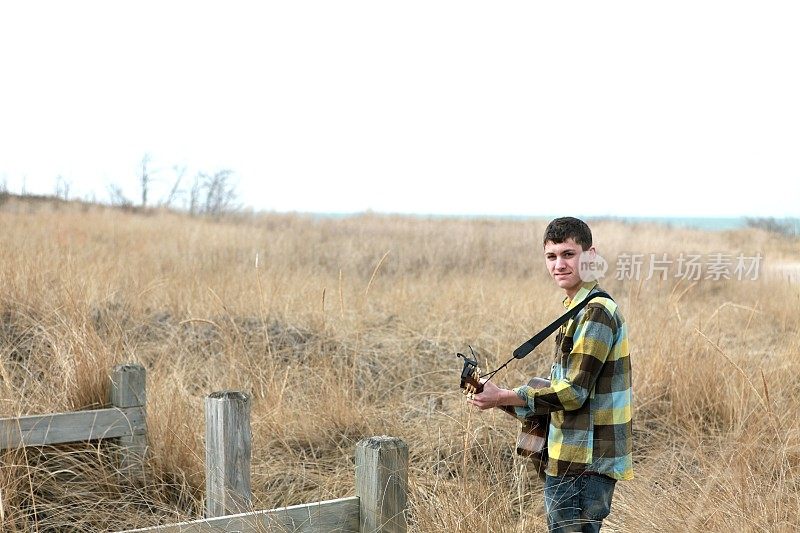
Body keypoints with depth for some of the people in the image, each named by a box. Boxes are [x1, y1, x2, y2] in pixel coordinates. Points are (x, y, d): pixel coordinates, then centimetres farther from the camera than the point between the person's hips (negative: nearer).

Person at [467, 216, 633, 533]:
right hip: (568, 460, 10)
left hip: (584, 463, -10)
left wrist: (504, 397, -15)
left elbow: (574, 393, -20)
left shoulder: (596, 312, -16)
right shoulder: (576, 308, 15)